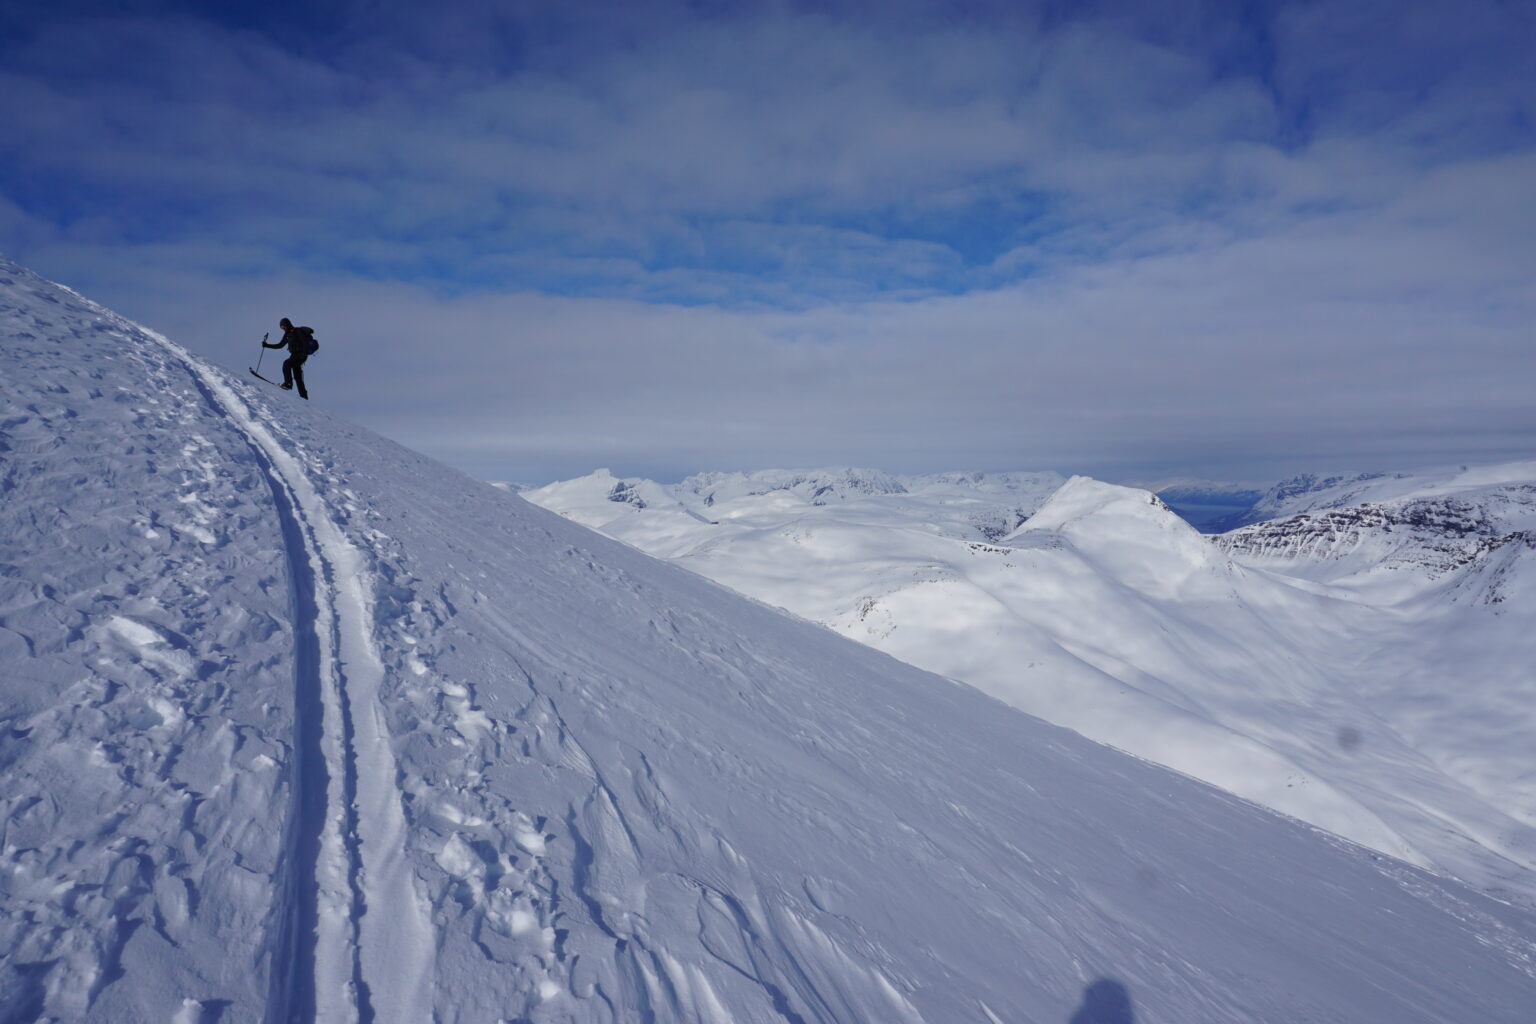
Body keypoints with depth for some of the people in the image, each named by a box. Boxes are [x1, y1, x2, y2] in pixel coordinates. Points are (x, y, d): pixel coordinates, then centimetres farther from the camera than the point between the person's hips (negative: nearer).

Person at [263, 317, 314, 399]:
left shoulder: (298, 332, -8)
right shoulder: (287, 334, 15)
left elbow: (305, 342, -16)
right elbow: (280, 345, 22)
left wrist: (304, 354, -28)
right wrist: (267, 345, 15)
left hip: (301, 355, -8)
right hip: (294, 355, 8)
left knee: (286, 363, -27)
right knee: (297, 376, 4)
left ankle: (288, 383, -28)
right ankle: (303, 395, 5)